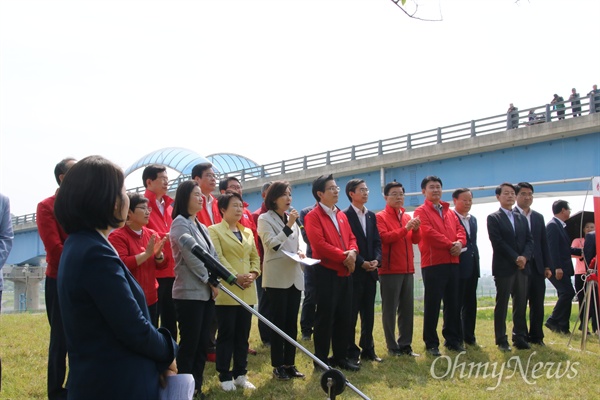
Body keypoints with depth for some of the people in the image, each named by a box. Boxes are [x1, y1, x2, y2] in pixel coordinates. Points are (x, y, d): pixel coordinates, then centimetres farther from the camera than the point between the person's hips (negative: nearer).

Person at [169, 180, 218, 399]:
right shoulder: (180, 224, -9)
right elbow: (192, 258, -15)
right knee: (189, 344, -4)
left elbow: (213, 255, 11)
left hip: (206, 292, 8)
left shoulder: (200, 225, 16)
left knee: (203, 342, 10)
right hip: (189, 293, -8)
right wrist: (211, 281, -9)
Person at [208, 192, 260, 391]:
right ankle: (225, 376, 8)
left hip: (247, 292, 6)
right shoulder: (214, 230, -1)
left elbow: (255, 256, 15)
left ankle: (240, 374, 17)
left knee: (243, 334, 9)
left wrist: (253, 274, -5)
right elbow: (217, 257, -12)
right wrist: (236, 276, -20)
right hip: (227, 291, -6)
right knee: (226, 334, -1)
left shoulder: (248, 232, 18)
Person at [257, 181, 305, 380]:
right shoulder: (265, 219, -2)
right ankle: (278, 366, 3)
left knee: (292, 323, 7)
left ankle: (290, 364, 13)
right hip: (277, 277, -6)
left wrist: (300, 252, 1)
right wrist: (288, 226, -17)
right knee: (278, 322, -3)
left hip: (294, 276, 6)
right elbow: (272, 245, -14)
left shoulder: (292, 219, 16)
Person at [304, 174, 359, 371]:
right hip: (327, 272, -7)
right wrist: (343, 256, -15)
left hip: (345, 272, 7)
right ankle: (321, 360, 6)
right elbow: (319, 244, -17)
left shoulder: (341, 215, 18)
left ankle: (340, 356, 20)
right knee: (325, 316, -2)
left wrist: (352, 252, -6)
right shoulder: (313, 216, -7)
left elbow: (351, 238, 16)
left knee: (344, 316, 10)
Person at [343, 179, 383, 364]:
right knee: (351, 313, 0)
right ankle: (351, 352, 6)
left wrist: (376, 260, -6)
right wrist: (361, 262, -15)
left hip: (370, 271, 6)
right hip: (353, 271, -6)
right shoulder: (344, 215, -6)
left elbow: (377, 241, 12)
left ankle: (368, 349, 17)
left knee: (368, 313, 10)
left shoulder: (371, 216, 15)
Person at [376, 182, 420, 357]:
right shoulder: (380, 217, -2)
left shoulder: (407, 217, 15)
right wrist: (405, 228, -24)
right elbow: (384, 237, -17)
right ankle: (392, 346, 5)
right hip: (389, 270, -6)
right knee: (389, 309, -1)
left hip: (407, 269, 6)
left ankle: (405, 344, 13)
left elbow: (416, 240, 8)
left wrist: (416, 229, -13)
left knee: (407, 308, 6)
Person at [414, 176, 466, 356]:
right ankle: (431, 343, 5)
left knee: (453, 303, 10)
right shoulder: (421, 211, -1)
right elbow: (429, 233, -14)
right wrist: (450, 244, -12)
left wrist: (460, 243, -11)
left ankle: (453, 339, 19)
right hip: (433, 263, -6)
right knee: (432, 304, -2)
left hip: (452, 262, 6)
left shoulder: (449, 212, 19)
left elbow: (460, 229, 11)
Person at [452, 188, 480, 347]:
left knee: (470, 303, 11)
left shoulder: (473, 219, 17)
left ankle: (469, 336, 19)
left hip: (472, 267, 7)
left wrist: (476, 261, 14)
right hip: (457, 266, -7)